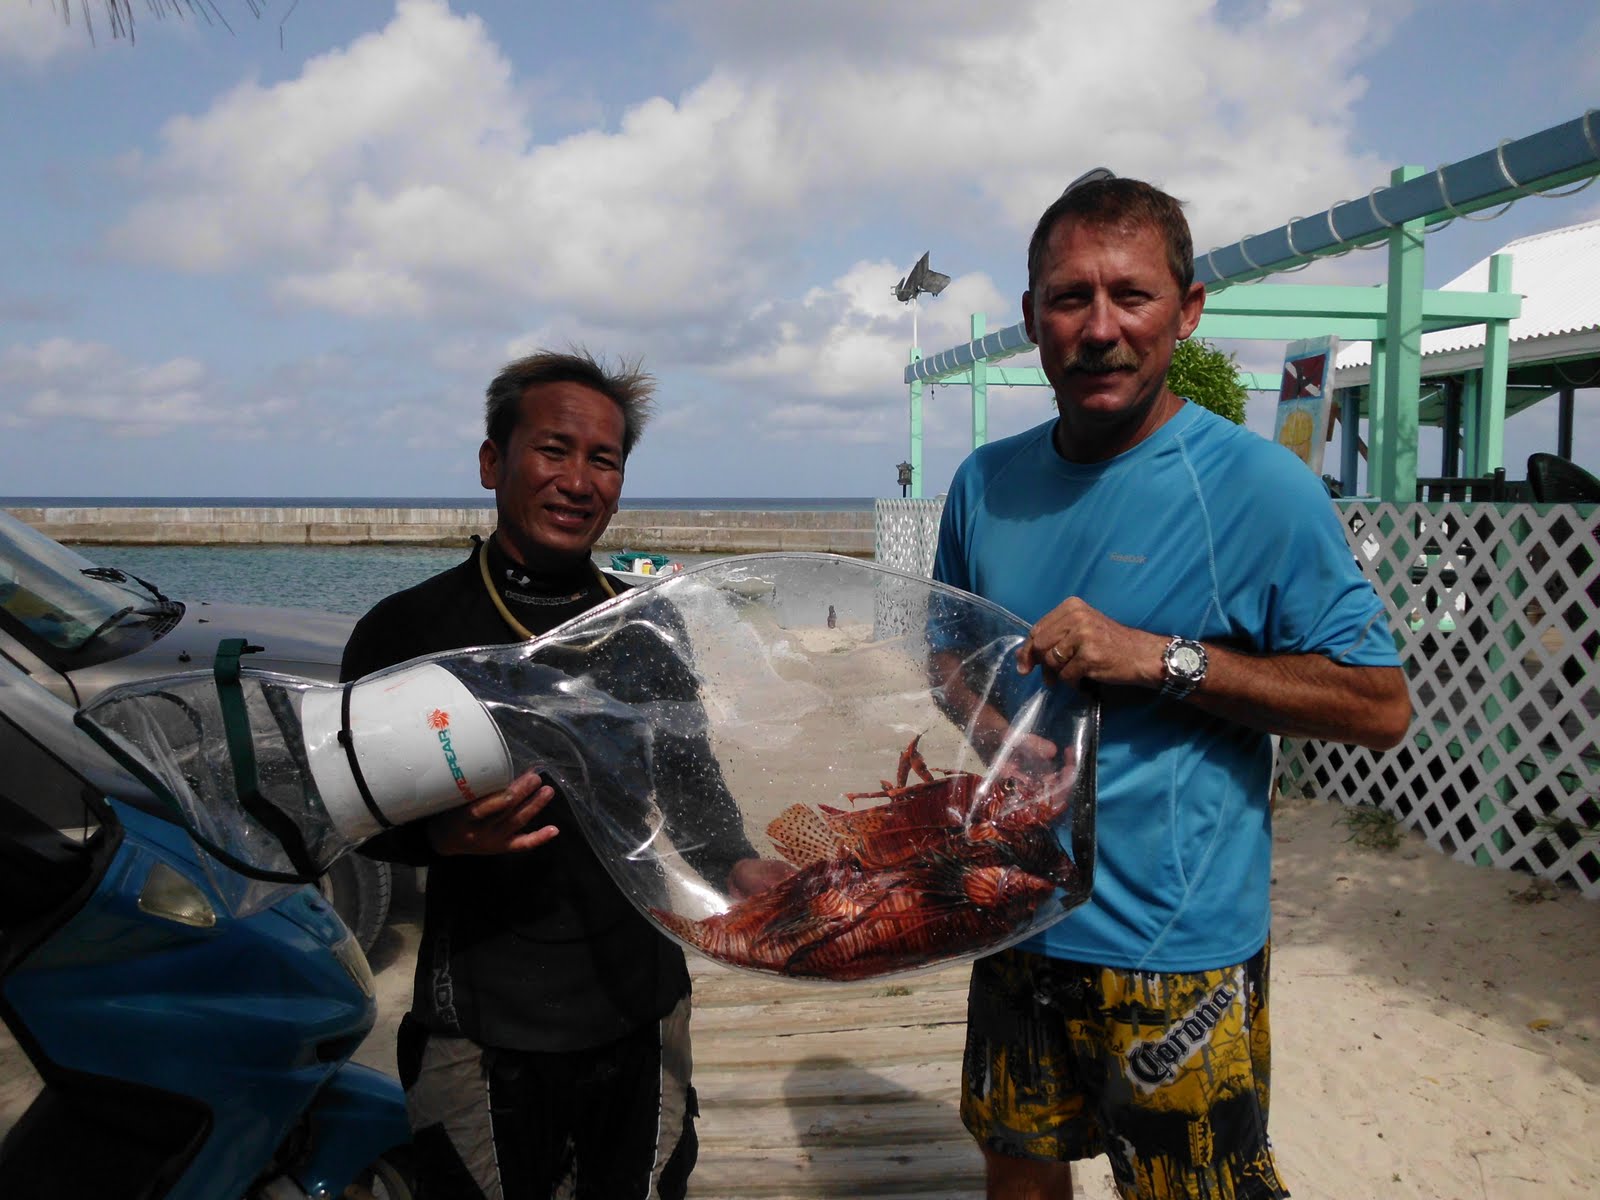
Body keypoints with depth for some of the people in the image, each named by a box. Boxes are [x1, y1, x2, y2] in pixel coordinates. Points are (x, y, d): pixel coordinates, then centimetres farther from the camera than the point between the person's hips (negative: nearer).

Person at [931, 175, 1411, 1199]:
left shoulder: (1260, 488, -15)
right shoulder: (985, 483, 1)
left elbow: (1382, 705, -14)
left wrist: (1159, 657, -23)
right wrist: (982, 716, -9)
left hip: (1177, 953, -5)